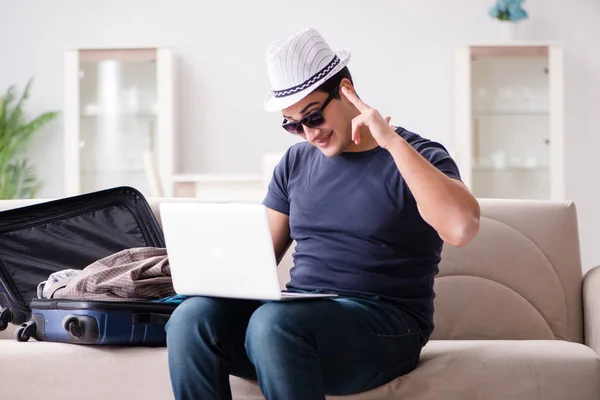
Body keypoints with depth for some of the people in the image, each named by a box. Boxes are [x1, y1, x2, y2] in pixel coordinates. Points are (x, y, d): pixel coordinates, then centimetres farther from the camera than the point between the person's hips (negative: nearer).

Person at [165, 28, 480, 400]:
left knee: (274, 324, -35)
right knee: (192, 318, -23)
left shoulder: (418, 158, -1)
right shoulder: (295, 162, 16)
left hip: (386, 326, -5)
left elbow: (462, 228, -22)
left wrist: (393, 142, -20)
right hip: (299, 315, 5)